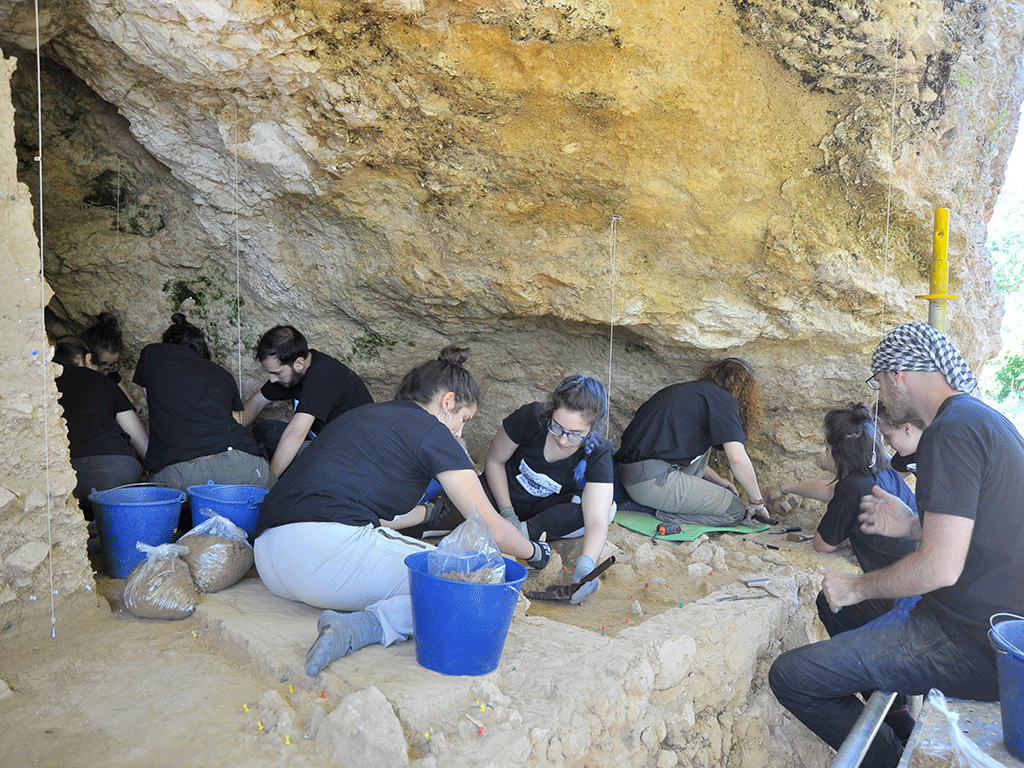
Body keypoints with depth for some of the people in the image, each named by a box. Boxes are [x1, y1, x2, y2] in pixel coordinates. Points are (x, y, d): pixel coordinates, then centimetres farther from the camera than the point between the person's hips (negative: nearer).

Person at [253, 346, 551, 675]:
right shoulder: (431, 430, 3)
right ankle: (362, 627, -24)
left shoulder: (361, 414, 26)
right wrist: (535, 552, 24)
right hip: (332, 544, -9)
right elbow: (492, 529, 4)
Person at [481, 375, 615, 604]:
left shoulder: (597, 455, -27)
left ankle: (526, 530, -26)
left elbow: (597, 521, -36)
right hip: (503, 494, -2)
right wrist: (507, 514, -21)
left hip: (547, 508, 2)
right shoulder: (529, 418, -28)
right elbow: (494, 461, -11)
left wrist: (585, 565, -56)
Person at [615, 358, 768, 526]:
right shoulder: (723, 400, -1)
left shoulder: (687, 390, 25)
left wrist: (717, 480, 41)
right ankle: (671, 515, -7)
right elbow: (737, 459, -12)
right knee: (736, 511, 0)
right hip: (654, 481, -9)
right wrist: (756, 501, 3)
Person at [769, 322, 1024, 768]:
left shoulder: (950, 431, -20)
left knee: (790, 676, -12)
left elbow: (941, 568, -25)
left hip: (970, 647, -10)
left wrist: (856, 588, -11)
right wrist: (916, 526, 10)